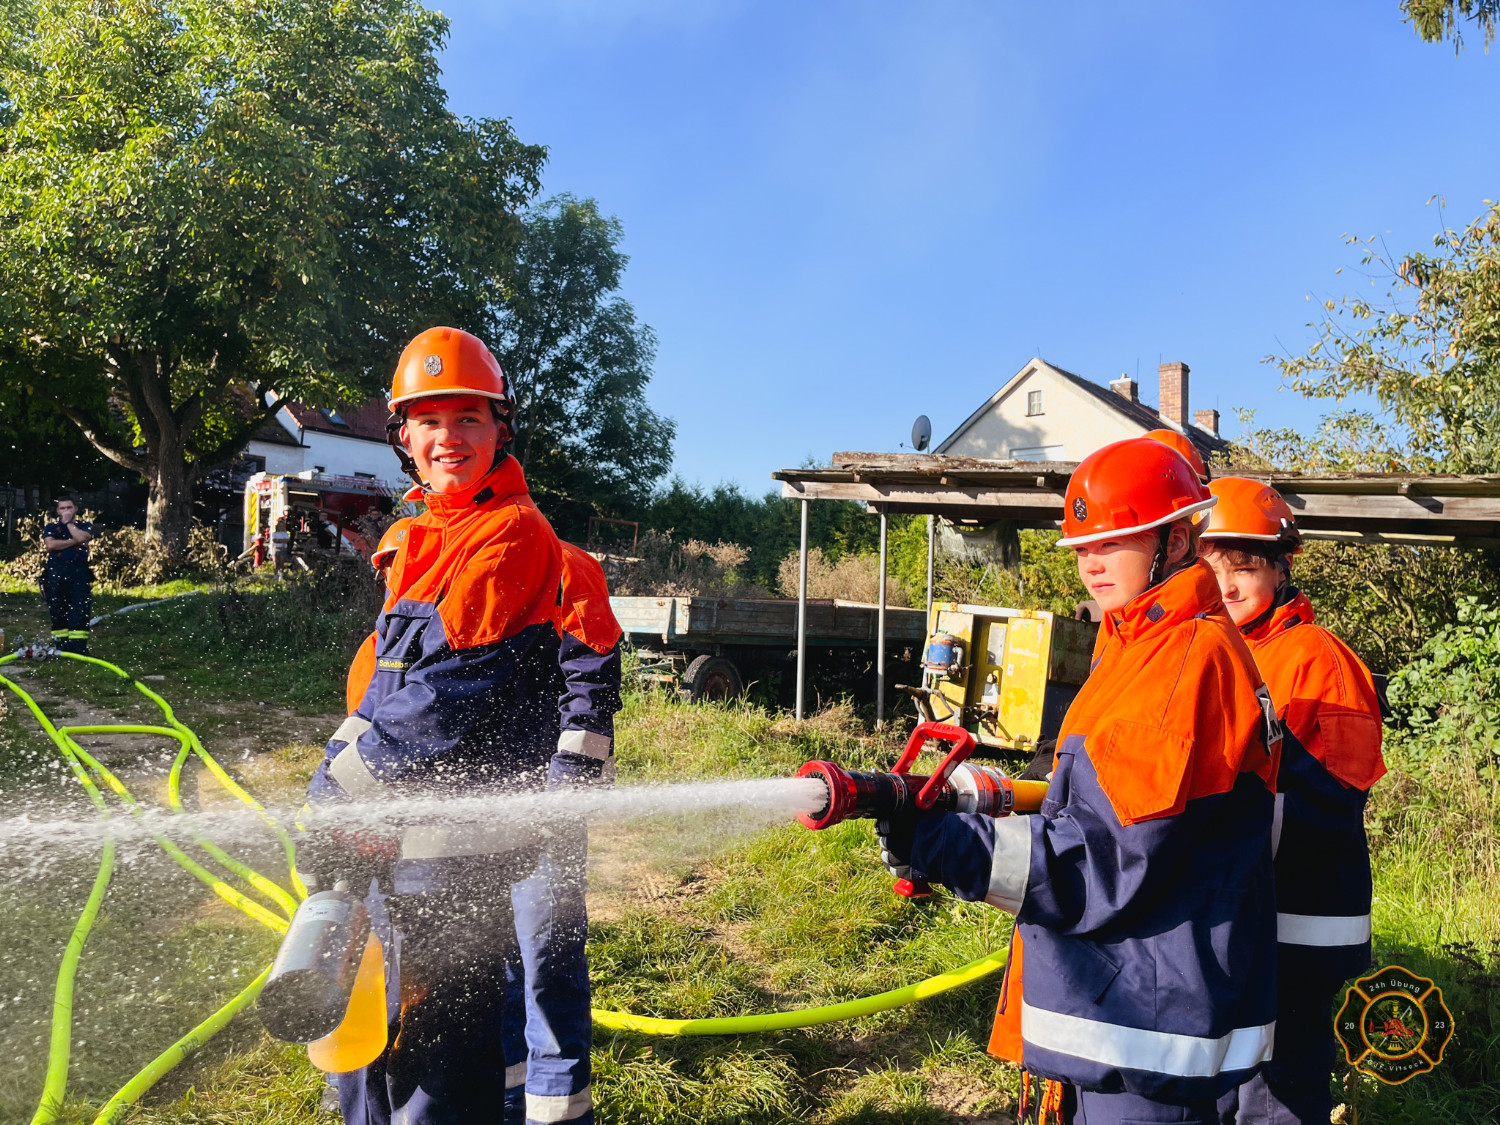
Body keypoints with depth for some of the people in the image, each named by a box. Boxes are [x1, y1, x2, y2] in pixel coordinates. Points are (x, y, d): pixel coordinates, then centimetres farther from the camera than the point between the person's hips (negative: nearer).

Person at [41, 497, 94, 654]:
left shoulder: (85, 526, 15)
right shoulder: (50, 528, 15)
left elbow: (82, 537, -10)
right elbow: (51, 545, -6)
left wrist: (68, 522, 2)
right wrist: (74, 541, -5)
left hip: (79, 572, -1)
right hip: (56, 572, 1)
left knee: (81, 611, -10)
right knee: (57, 612, 1)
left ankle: (78, 647, -11)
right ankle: (60, 646, 5)